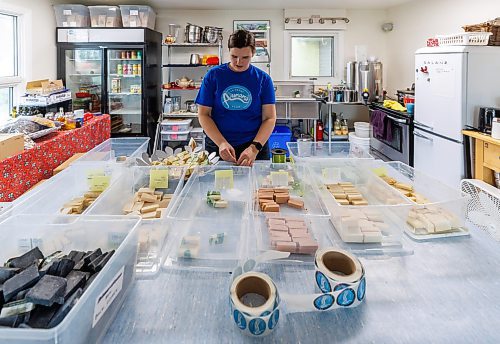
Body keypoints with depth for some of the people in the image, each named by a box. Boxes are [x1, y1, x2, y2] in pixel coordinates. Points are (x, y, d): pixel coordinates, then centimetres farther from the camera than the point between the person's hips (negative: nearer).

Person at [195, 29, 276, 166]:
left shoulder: (263, 78, -1)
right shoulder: (213, 75, -1)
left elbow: (269, 118, -6)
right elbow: (203, 114, -3)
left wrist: (254, 148, -20)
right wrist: (221, 143, -17)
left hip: (255, 146, 0)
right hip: (217, 147, 0)